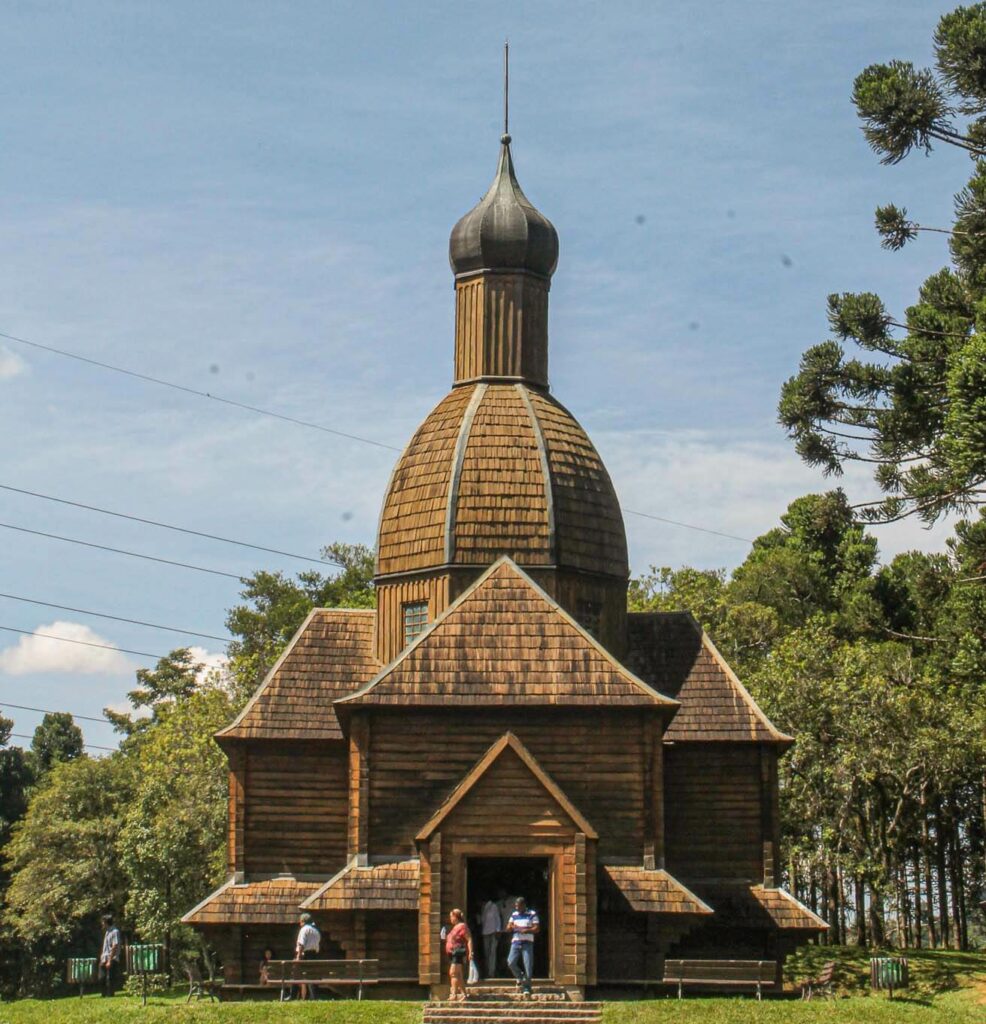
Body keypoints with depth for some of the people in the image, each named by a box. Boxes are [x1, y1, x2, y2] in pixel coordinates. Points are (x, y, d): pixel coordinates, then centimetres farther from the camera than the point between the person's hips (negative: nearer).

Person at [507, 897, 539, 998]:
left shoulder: (532, 914, 1)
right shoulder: (514, 914, 15)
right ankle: (520, 977, 12)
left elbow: (537, 928, -5)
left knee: (528, 966, -8)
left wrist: (525, 930, -16)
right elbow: (508, 928, 16)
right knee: (511, 962, -15)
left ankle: (526, 989, -1)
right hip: (515, 942, 4)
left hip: (527, 943, -4)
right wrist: (511, 927, -8)